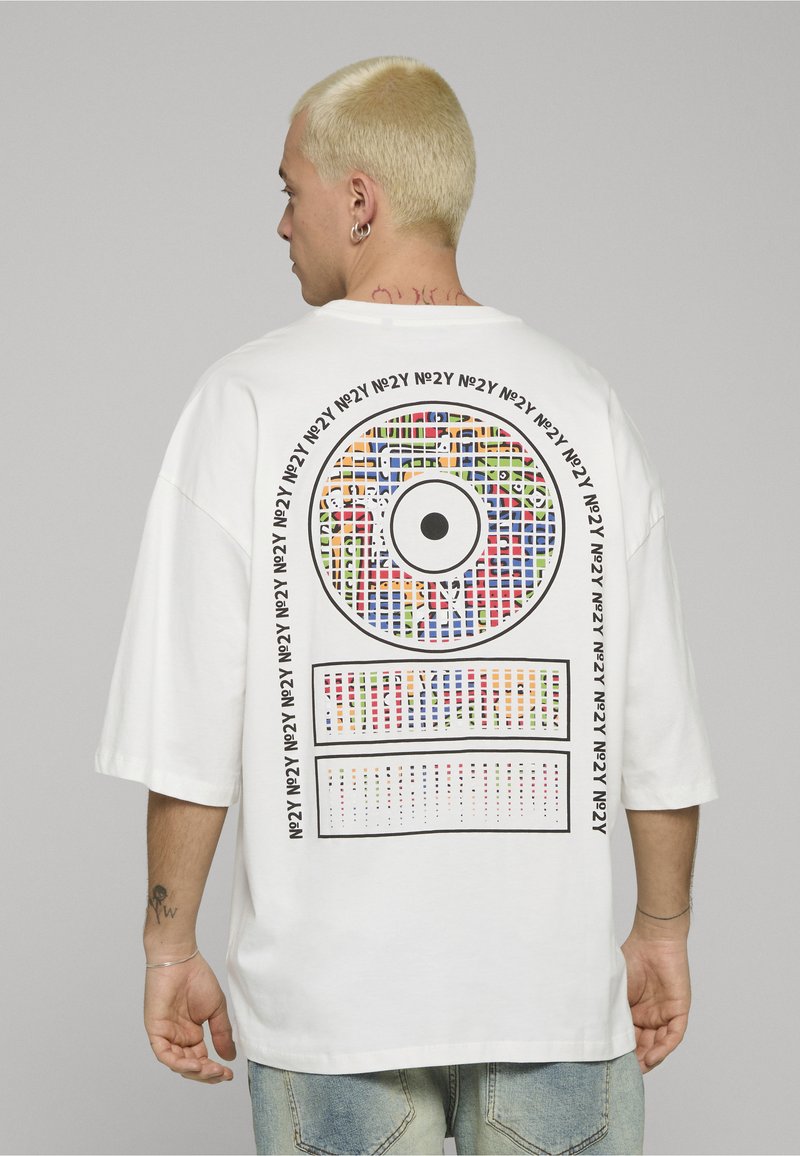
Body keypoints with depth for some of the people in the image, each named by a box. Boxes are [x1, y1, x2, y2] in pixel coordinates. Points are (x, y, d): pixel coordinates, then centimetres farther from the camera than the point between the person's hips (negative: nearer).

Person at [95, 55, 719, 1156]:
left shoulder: (248, 397, -5)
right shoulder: (584, 399, 1)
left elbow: (188, 722, -7)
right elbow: (658, 716, 3)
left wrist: (171, 944, 3)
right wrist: (663, 929, 14)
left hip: (331, 984, -1)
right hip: (558, 981, 1)